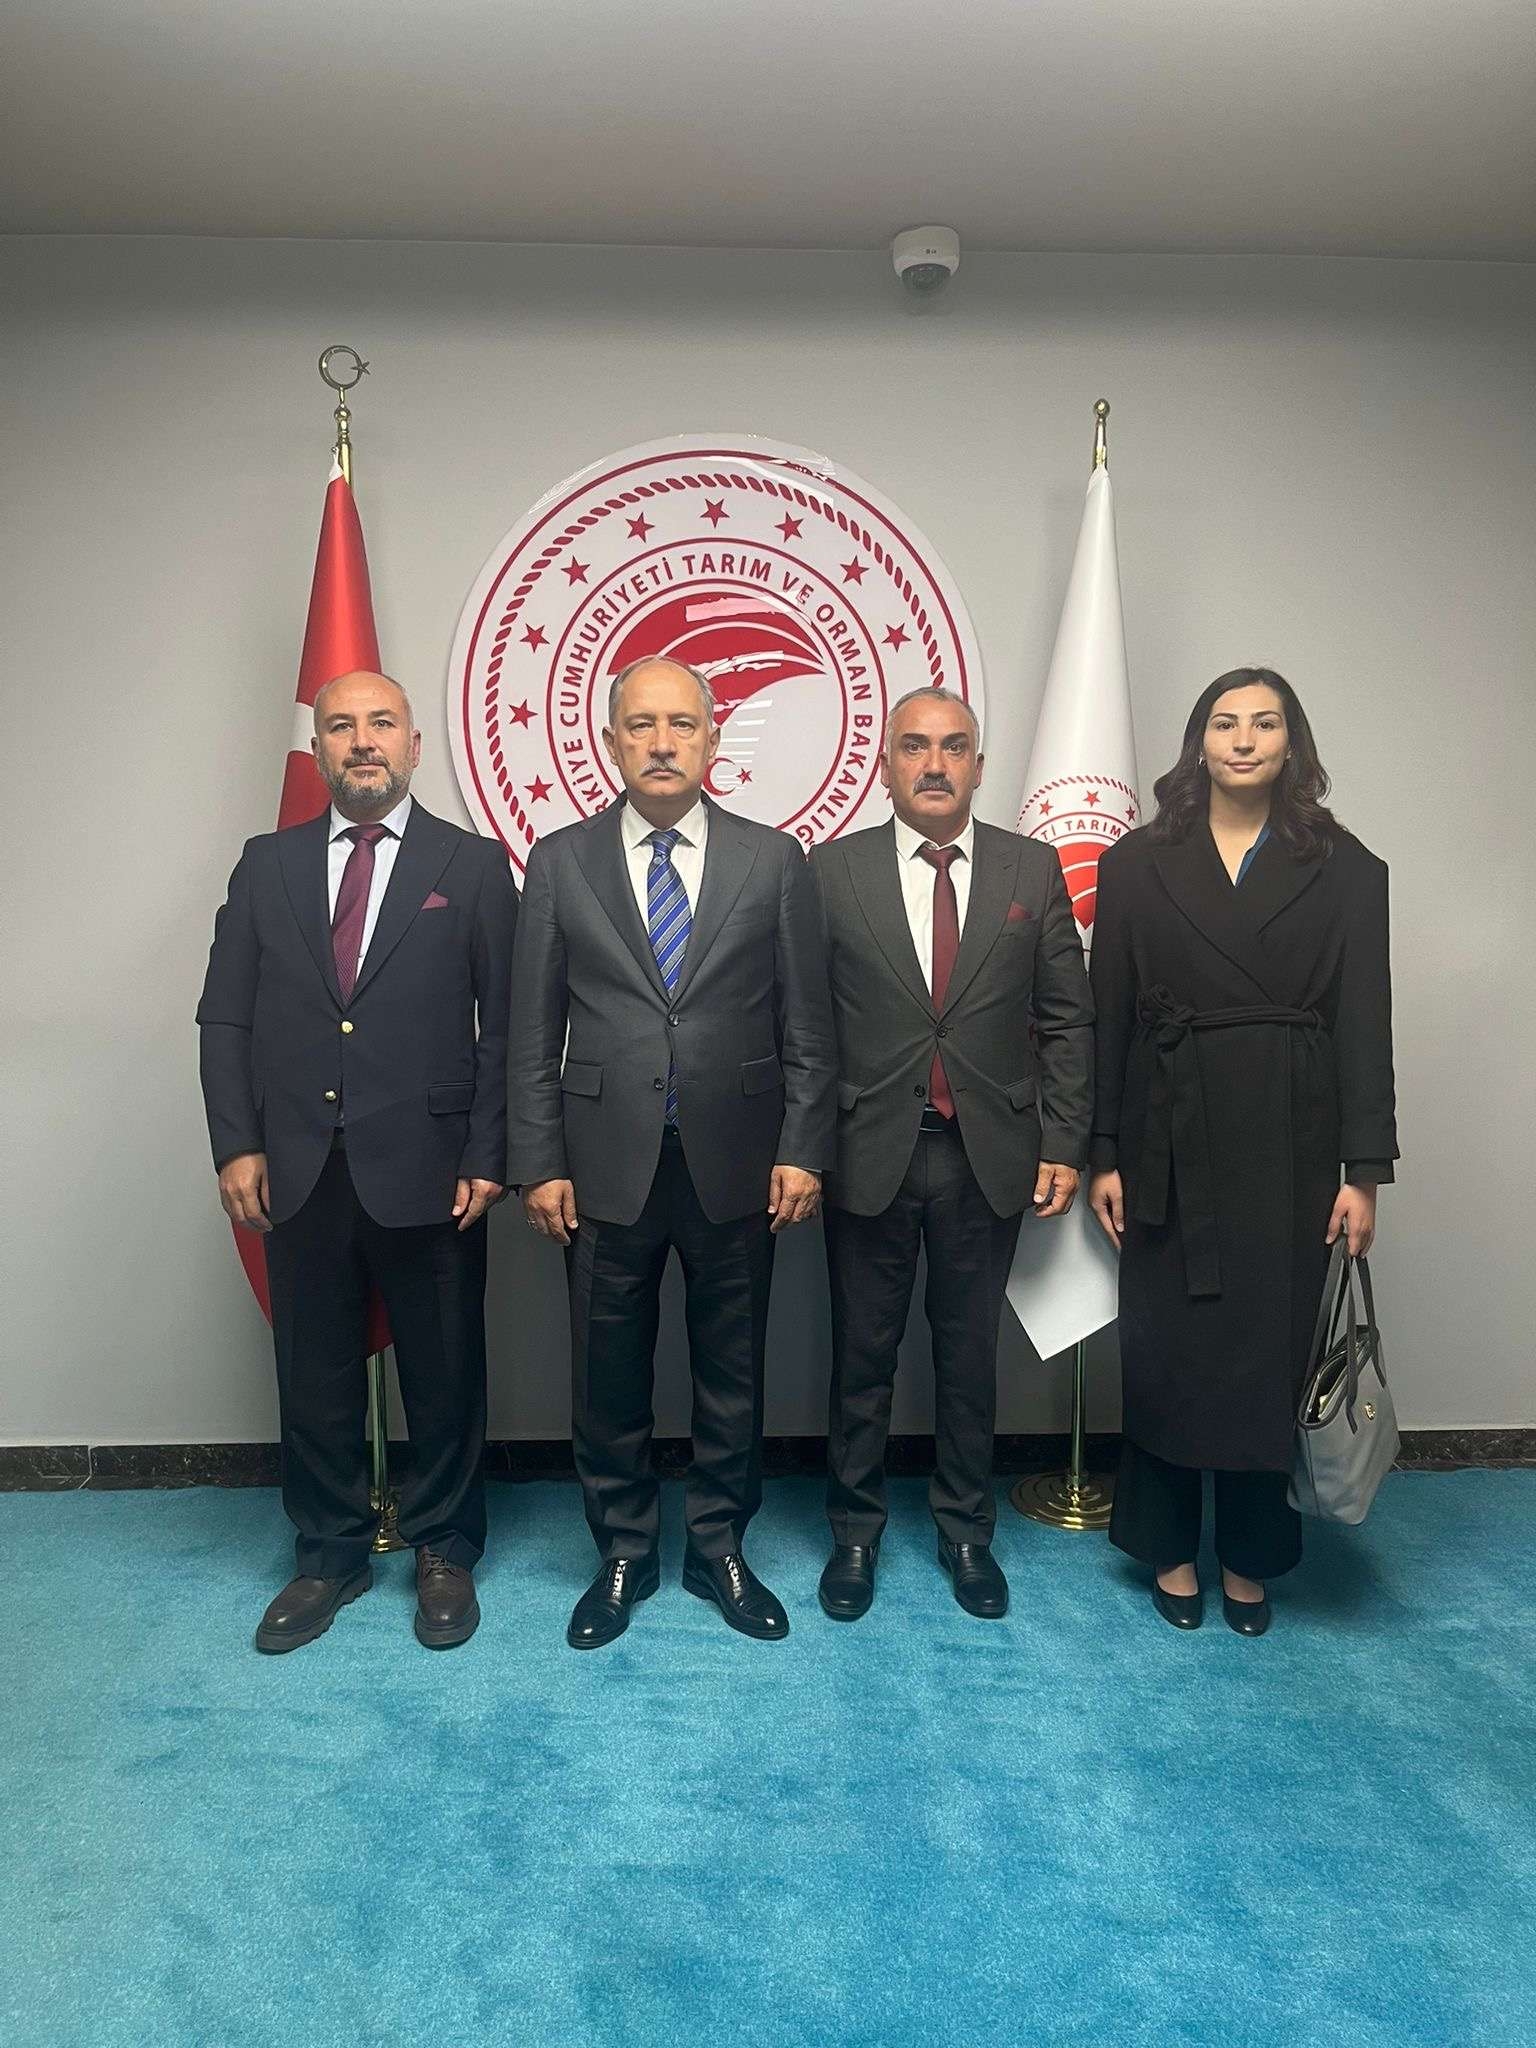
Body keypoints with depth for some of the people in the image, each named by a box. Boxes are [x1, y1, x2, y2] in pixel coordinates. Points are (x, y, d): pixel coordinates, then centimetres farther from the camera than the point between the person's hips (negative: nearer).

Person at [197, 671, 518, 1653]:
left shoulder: (474, 865, 1)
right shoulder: (267, 864, 9)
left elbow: (507, 1026, -2)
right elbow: (225, 1019, 8)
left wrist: (487, 1158, -7)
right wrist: (237, 1145, -1)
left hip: (428, 1171, -2)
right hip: (298, 1173, 3)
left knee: (445, 1376, 10)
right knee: (314, 1379, 13)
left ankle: (445, 1552, 31)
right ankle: (332, 1554, 34)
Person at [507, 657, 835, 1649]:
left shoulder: (774, 860, 1)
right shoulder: (560, 862, 3)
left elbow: (807, 1027, 2)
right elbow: (535, 1035, 3)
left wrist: (802, 1151, -4)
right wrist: (539, 1164, -2)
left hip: (736, 1163, 0)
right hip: (607, 1165, 0)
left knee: (732, 1371, 13)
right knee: (609, 1376, 12)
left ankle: (720, 1548, 33)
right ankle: (623, 1555, 32)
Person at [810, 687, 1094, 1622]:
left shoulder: (1034, 869, 3)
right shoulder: (833, 870, -1)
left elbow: (1067, 1019, 4)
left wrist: (1064, 1144, -1)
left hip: (990, 1158, 1)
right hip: (869, 1153, -1)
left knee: (970, 1353, 14)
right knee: (863, 1354, 12)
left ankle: (966, 1531, 34)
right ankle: (856, 1531, 32)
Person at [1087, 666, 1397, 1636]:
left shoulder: (1346, 870, 3)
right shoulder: (1138, 864, 3)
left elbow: (1365, 1026, 0)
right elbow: (1109, 1019, 2)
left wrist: (1364, 1171, -5)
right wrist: (1104, 1155, -2)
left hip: (1289, 1145, 0)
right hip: (1172, 1142, 0)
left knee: (1271, 1349, 8)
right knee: (1165, 1350, 7)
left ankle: (1250, 1557, 27)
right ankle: (1170, 1547, 27)